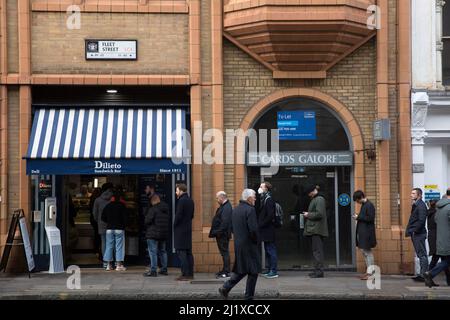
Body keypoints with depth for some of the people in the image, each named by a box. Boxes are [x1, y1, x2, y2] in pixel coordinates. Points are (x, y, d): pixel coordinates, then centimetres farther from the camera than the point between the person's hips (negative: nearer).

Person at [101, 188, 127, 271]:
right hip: (119, 229, -4)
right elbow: (125, 217, -9)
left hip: (109, 228, 4)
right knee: (119, 246, 0)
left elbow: (103, 218, 9)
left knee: (109, 246, 8)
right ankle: (119, 265, -3)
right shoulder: (122, 206, -5)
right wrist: (124, 225, 6)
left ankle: (109, 265, 9)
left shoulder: (108, 205, 7)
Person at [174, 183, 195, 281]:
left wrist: (175, 225, -4)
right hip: (188, 229, 9)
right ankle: (190, 274, 13)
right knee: (188, 252, 11)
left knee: (181, 252, -7)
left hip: (181, 229, -9)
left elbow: (178, 215, -17)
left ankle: (185, 274, -9)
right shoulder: (190, 201, 12)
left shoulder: (181, 201, -14)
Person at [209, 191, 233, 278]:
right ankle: (225, 270, 22)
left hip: (223, 235, -10)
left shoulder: (226, 208, -18)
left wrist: (218, 232, -23)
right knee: (224, 252, 15)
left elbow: (225, 222, -25)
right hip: (221, 234, 10)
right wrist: (214, 232, 16)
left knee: (224, 252, -6)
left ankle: (226, 272, -2)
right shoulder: (223, 206, 15)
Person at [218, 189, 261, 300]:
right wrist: (256, 241, -6)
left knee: (241, 270, 18)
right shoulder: (250, 209, -16)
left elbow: (232, 228, 14)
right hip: (249, 245, -8)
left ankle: (225, 288, 6)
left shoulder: (235, 210, 10)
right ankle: (249, 296, 7)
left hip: (237, 245, 8)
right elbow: (253, 229, -21)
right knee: (253, 271, 3)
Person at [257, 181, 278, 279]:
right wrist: (259, 224, 7)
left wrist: (262, 224, -17)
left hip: (268, 230, -10)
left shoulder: (269, 199, -14)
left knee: (271, 250, -6)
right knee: (268, 251, 14)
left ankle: (274, 271, -2)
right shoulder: (264, 198, 15)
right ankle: (270, 270, 20)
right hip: (265, 230, 10)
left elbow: (270, 215, -21)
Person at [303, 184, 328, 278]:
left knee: (317, 250, -10)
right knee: (316, 250, 12)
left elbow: (319, 214, -21)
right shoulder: (314, 199, 20)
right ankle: (317, 270, 17)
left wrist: (308, 215, -11)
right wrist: (308, 215, 14)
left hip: (317, 229, -11)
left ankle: (319, 271, -10)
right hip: (314, 229, 11)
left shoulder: (319, 199, -11)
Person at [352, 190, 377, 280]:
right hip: (362, 232, 10)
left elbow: (370, 218, -21)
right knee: (364, 251, 13)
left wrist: (358, 217, -17)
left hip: (367, 232, -10)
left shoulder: (369, 205, -14)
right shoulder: (363, 205, 14)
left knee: (367, 252, -5)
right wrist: (358, 218, 3)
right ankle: (368, 271, 20)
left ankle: (370, 273, -1)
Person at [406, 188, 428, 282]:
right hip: (415, 233, 10)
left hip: (419, 234, -10)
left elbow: (421, 220, -22)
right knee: (420, 254, 12)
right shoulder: (415, 205, 16)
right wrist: (409, 230, 12)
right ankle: (422, 274, 17)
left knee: (422, 254, -5)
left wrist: (414, 231, -18)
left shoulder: (421, 205, -14)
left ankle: (424, 275, -3)